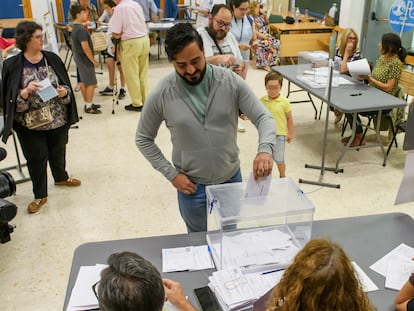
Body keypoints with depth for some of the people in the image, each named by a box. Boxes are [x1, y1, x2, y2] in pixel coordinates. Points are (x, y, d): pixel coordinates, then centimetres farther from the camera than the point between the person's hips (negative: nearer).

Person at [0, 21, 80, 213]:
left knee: (58, 151, 21)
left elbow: (66, 86, 5)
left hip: (58, 119, 3)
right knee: (36, 158, 8)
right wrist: (26, 92, -28)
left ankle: (61, 177, 50)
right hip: (30, 124, -3)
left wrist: (64, 92, -17)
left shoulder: (53, 59, -2)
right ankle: (40, 196, 26)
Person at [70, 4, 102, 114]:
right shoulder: (81, 29, -22)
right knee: (91, 83, -3)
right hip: (85, 59, -10)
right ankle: (88, 107, 2)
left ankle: (87, 103, 26)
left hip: (79, 58, 10)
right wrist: (94, 61, -17)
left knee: (83, 82, 16)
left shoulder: (75, 27, 9)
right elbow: (85, 47, -24)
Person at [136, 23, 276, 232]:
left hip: (231, 179, 1)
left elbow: (264, 118, -13)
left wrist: (265, 149, -34)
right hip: (192, 186, -1)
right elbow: (143, 139, -2)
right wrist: (171, 174, -9)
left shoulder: (231, 81, -14)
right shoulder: (161, 94, -15)